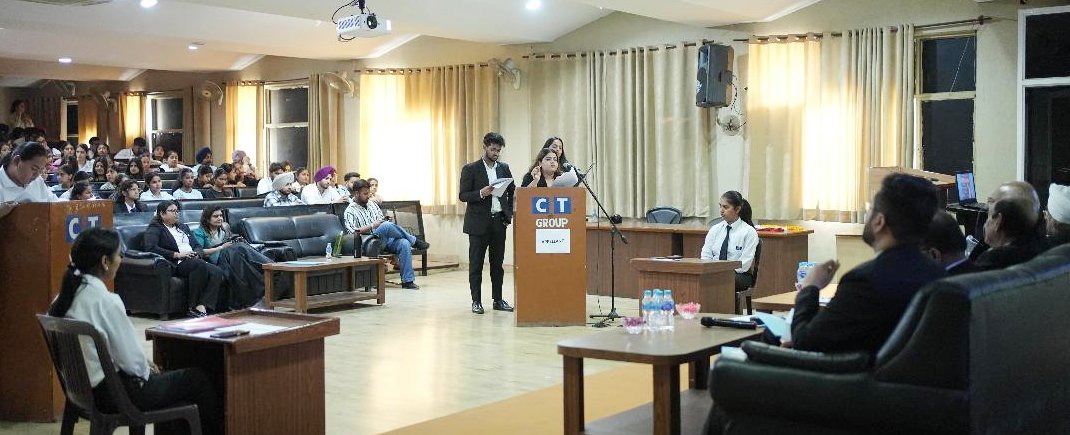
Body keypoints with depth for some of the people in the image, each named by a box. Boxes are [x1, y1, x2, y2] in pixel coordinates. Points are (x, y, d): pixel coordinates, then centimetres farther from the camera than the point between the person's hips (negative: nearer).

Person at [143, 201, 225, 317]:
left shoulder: (183, 227, 30)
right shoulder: (155, 229, 8)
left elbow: (198, 245, 26)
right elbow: (150, 248, -11)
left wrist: (196, 254, 0)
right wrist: (177, 255, -15)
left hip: (195, 261, 7)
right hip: (175, 264, -6)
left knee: (217, 272, -25)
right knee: (199, 264, -37)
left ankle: (202, 306, -37)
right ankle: (193, 307, -33)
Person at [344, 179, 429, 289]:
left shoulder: (372, 204, 21)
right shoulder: (350, 211, 2)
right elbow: (354, 232, -11)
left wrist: (385, 221, 2)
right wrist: (372, 226, -14)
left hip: (387, 239, 6)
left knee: (404, 243, -27)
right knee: (386, 226, -35)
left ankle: (407, 280, -27)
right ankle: (414, 241, -14)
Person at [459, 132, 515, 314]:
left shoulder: (504, 168, 10)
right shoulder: (471, 169, -2)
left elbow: (512, 192, 19)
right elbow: (463, 195, -5)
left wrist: (509, 213, 8)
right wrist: (481, 193, -21)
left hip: (499, 222, 4)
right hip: (479, 222, -4)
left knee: (497, 263, 8)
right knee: (476, 263, 0)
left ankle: (498, 299, 15)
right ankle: (476, 301, 5)